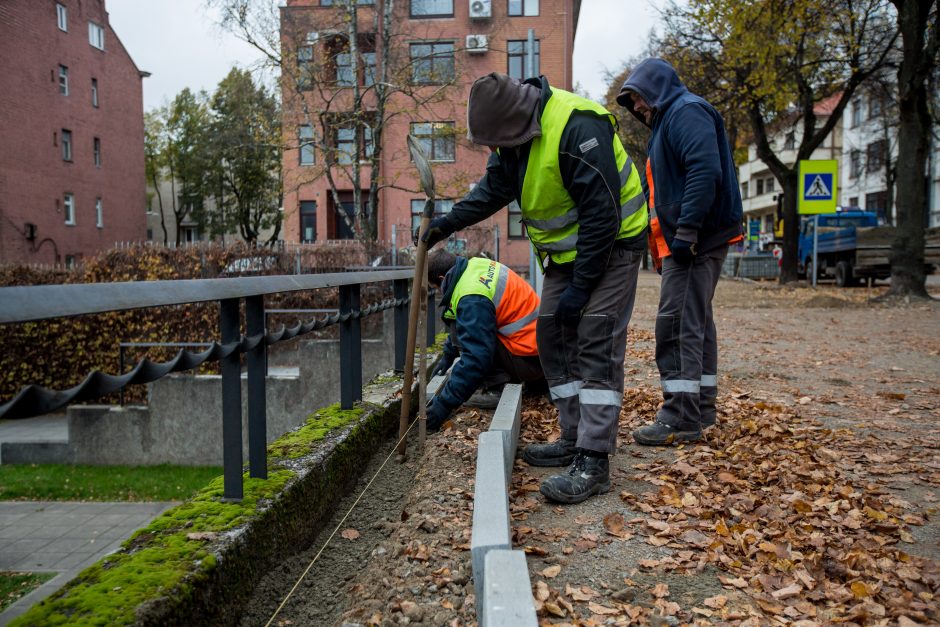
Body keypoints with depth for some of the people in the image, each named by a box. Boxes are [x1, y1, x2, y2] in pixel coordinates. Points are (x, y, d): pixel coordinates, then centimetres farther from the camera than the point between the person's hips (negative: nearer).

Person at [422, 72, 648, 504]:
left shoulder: (578, 130, -28)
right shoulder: (512, 129, -1)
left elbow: (602, 216, -28)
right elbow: (494, 188, 11)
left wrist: (581, 285, -24)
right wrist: (451, 222, -3)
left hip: (610, 245, -9)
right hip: (566, 250, 9)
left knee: (596, 345, -14)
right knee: (552, 338, 8)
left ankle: (593, 462, -11)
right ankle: (573, 439, 19)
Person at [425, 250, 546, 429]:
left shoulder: (471, 300, -22)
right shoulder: (475, 265, 7)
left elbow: (475, 358, -27)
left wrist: (445, 403, -23)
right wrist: (448, 355, 30)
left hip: (529, 360, -9)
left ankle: (497, 388, -8)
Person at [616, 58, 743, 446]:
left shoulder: (686, 112, -8)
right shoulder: (668, 121, 24)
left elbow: (705, 171, -22)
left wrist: (685, 232, -25)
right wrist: (666, 240, 17)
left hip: (697, 240, -11)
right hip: (694, 241, 11)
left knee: (677, 324, -12)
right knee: (696, 322, 14)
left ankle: (681, 419, -8)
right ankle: (701, 407, 24)